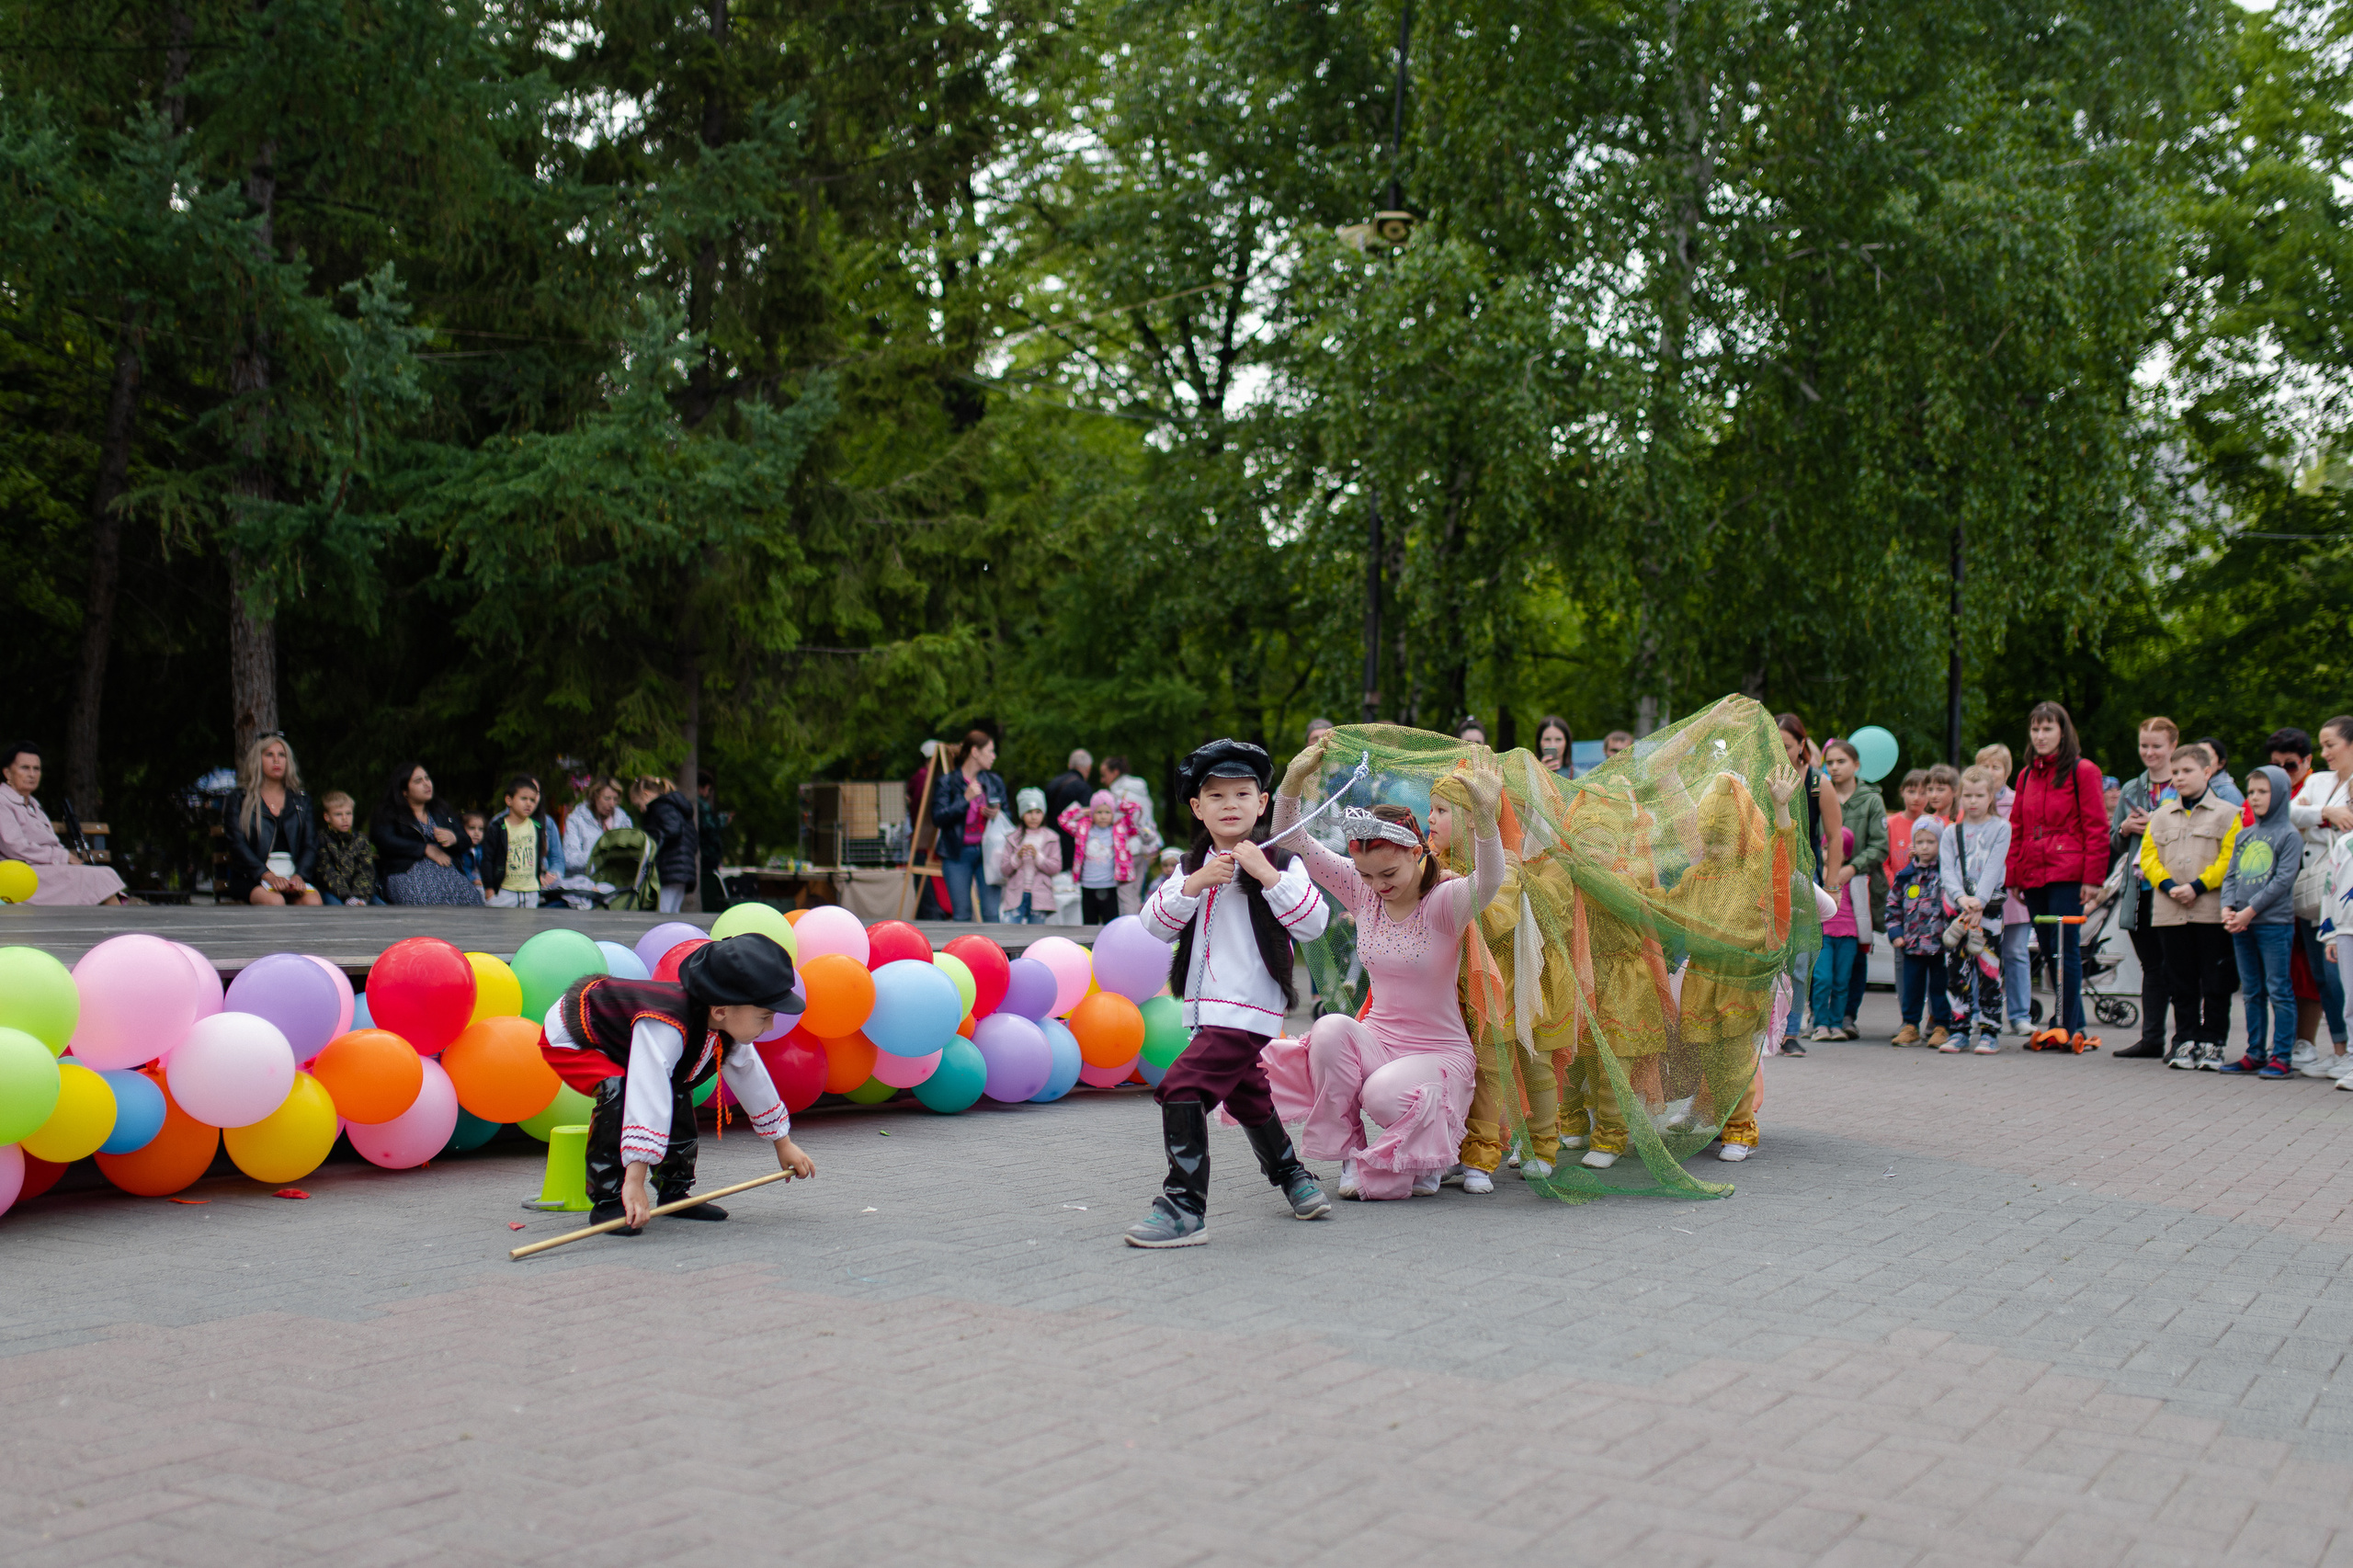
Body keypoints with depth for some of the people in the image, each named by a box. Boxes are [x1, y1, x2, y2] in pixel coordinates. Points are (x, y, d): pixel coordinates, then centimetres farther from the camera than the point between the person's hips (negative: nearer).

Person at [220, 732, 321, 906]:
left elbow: (310, 844, 11)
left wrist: (299, 875, -10)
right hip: (252, 878, -3)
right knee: (275, 901, -38)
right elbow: (237, 844, -1)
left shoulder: (301, 800, 20)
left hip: (293, 874, 3)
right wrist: (267, 875, -17)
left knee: (313, 901, -32)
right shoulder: (239, 799, 11)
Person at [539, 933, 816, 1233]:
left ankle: (674, 1192, 15)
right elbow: (648, 1096, -51)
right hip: (567, 1038, -9)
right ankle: (607, 1202, -22)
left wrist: (783, 1143, 13)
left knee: (677, 1095, 3)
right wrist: (635, 1181, -56)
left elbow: (751, 1078, 3)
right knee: (620, 1094, -31)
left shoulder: (727, 1026, -14)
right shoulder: (664, 1028, -43)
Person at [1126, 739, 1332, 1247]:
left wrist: (1267, 875, -19)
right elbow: (1155, 924, 2)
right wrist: (1194, 883, -12)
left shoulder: (1279, 863, -2)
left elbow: (1314, 923, -14)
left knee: (1183, 1086, -20)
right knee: (1245, 1095, 24)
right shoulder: (1191, 866, 14)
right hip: (1209, 1009, 8)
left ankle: (1185, 1208, -18)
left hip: (1250, 1006, -8)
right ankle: (1292, 1176, 45)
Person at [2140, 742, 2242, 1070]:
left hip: (2213, 910, -3)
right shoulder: (2161, 816, 15)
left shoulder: (2227, 814, 3)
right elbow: (2148, 856, 8)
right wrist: (2168, 885, -9)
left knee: (2215, 982, -1)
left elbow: (2230, 859, -6)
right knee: (2182, 982, 7)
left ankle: (2212, 1043, 6)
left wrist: (2198, 886, -15)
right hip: (2170, 912, 4)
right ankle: (2186, 1041, 14)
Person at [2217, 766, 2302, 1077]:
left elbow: (2283, 879, -12)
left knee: (2279, 990, -4)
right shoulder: (2243, 835, 15)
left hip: (2275, 923, -6)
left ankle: (2282, 1056, -1)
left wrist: (2250, 910, -15)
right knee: (2252, 992, 11)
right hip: (2241, 926, 6)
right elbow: (2230, 875, 13)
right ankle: (2255, 1054, 17)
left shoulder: (2289, 835, -4)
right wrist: (2228, 907, -5)